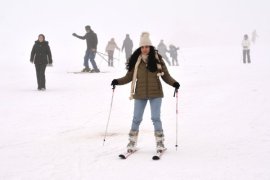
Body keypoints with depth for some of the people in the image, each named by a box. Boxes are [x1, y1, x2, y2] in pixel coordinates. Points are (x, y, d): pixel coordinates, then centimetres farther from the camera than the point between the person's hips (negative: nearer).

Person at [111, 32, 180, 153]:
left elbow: (165, 75, 3)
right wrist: (118, 81, -6)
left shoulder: (157, 59, -1)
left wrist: (173, 83, -13)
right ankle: (132, 142, 16)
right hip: (140, 94, 2)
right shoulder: (136, 61, 1)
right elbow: (129, 77, 7)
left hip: (155, 93, -1)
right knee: (136, 119, 7)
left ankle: (160, 142, 7)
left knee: (155, 118, -2)